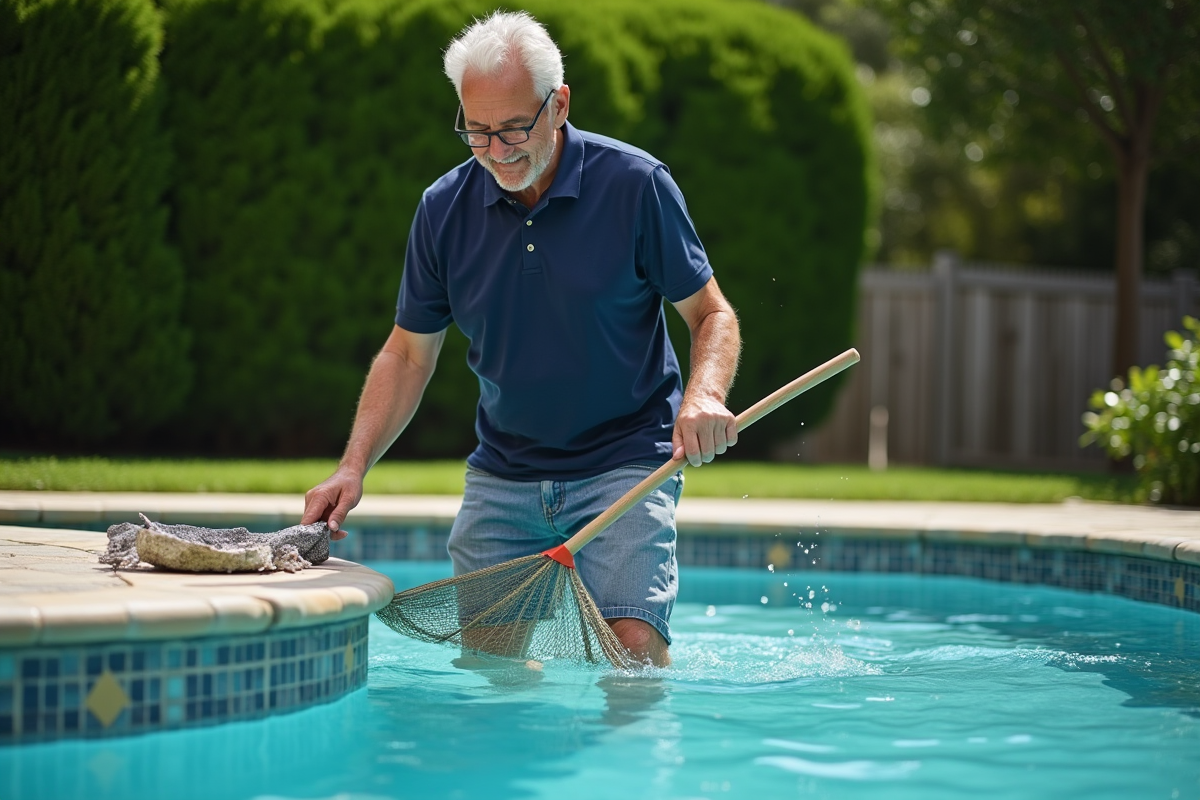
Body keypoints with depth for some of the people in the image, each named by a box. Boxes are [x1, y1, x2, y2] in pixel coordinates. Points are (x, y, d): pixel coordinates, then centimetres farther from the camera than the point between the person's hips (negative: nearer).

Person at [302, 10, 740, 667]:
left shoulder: (635, 185, -10)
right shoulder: (445, 208, -1)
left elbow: (711, 314, -2)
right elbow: (408, 353, 8)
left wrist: (704, 395, -23)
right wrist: (353, 468, -3)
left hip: (624, 460, -3)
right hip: (502, 474, 4)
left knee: (633, 645, -20)